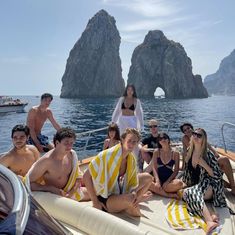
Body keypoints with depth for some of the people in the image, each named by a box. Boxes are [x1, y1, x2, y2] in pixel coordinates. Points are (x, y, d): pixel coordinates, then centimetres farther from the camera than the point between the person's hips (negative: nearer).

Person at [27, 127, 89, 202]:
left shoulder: (72, 154, -10)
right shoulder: (46, 160, -30)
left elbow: (78, 176, 3)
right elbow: (29, 183, -27)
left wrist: (72, 192, -12)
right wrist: (52, 189, -32)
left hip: (69, 191, 7)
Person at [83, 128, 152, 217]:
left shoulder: (132, 159, -4)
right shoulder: (108, 155, -25)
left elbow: (133, 184, 2)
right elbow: (86, 176, -23)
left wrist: (134, 194, -22)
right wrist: (95, 202, -20)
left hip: (120, 192, 7)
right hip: (105, 199, -6)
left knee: (147, 177, 4)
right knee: (129, 198, -35)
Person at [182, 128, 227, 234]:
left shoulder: (208, 154, -11)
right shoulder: (189, 152, 6)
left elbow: (217, 176, -10)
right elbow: (187, 170, 19)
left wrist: (204, 165, -22)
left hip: (209, 185, -6)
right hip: (196, 185, 6)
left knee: (190, 193, -34)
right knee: (185, 192, -29)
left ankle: (208, 219, -45)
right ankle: (210, 219, -41)